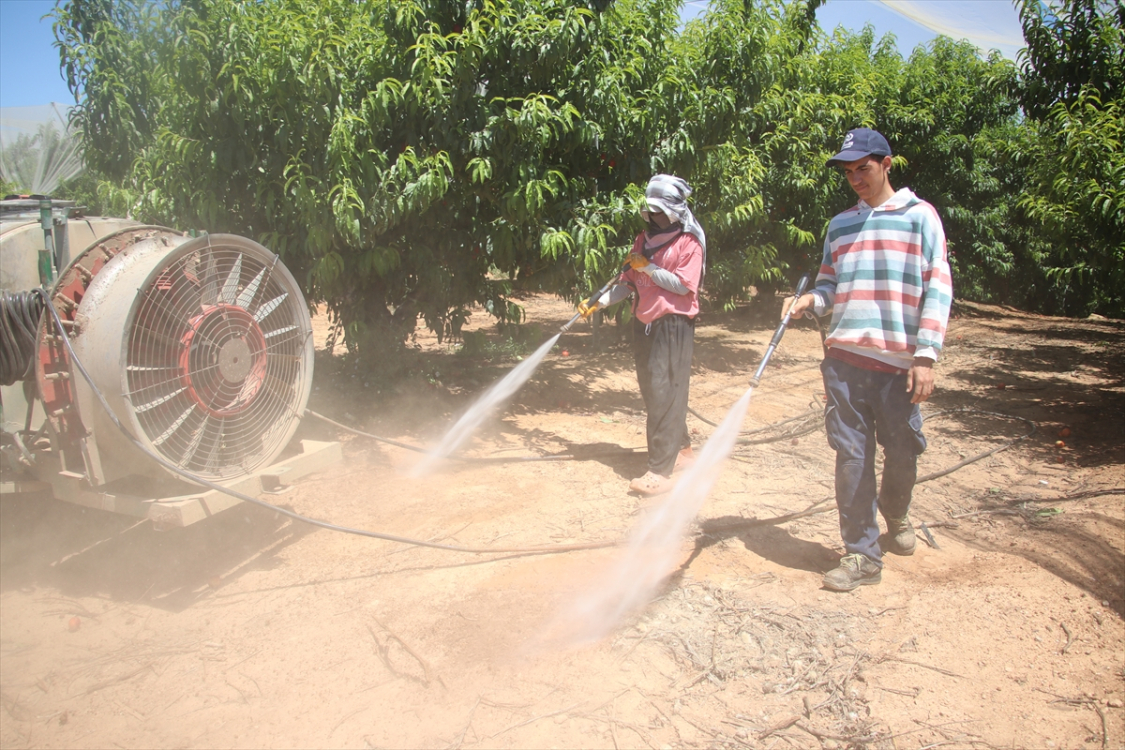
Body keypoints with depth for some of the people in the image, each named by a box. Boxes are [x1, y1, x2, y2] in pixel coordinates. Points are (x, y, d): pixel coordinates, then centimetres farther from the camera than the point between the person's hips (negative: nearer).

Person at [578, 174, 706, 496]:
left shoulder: (689, 242, -5)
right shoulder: (644, 239, 15)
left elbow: (683, 284, -14)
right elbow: (628, 283, 14)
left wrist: (648, 268, -12)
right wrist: (598, 303, 3)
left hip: (673, 324, -8)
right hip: (644, 322, 8)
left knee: (665, 393, -12)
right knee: (650, 390, 12)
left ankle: (660, 471, -13)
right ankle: (682, 448, 28)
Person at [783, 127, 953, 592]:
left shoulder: (919, 215, 3)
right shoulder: (840, 224, 16)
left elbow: (938, 287, -2)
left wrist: (926, 354, -11)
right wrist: (810, 300, -4)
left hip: (900, 360, -3)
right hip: (844, 356, 3)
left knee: (901, 452, 7)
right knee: (852, 457, 1)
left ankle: (896, 514, 38)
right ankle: (861, 554, 10)